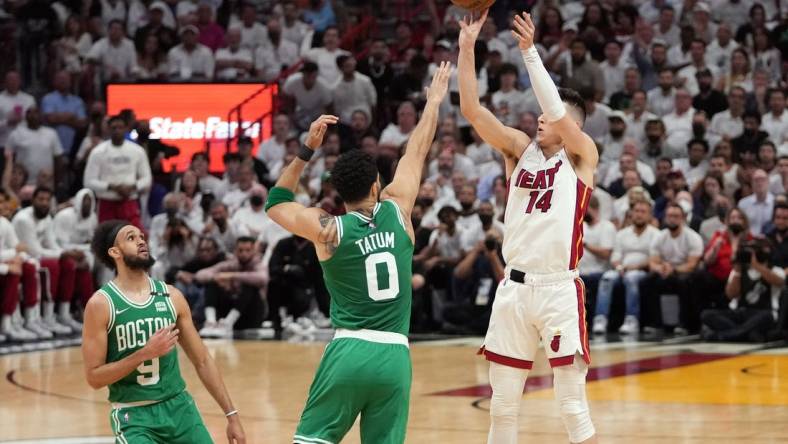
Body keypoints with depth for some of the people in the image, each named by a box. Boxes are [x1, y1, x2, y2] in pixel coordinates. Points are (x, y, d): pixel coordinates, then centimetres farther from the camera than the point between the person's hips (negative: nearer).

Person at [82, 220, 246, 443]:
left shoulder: (171, 296, 4)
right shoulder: (101, 304, -10)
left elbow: (202, 361, 10)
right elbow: (94, 377, -11)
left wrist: (231, 415, 7)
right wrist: (145, 353, -21)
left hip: (179, 407, 5)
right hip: (133, 415, -5)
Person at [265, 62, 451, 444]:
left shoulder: (328, 229, 0)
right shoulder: (397, 211, 5)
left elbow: (276, 204, 18)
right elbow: (416, 154, 20)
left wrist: (307, 150, 14)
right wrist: (434, 102, 33)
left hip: (349, 351, -2)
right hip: (394, 355, 2)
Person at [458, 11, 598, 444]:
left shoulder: (581, 156, 0)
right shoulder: (523, 148, 11)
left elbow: (558, 113, -19)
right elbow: (471, 109, 2)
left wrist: (529, 51, -20)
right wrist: (467, 48, -7)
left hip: (559, 290, -5)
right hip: (514, 288, 5)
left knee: (573, 405, -3)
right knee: (502, 404, 9)